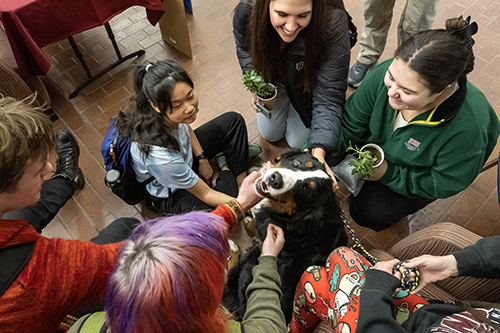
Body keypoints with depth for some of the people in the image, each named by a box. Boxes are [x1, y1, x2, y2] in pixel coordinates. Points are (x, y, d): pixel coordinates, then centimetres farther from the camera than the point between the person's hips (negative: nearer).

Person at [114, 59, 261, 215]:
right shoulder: (159, 155, -45)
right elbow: (205, 194, -31)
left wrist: (201, 158, 0)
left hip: (185, 154, 6)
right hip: (169, 194, -5)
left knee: (234, 120, 2)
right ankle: (225, 167, 4)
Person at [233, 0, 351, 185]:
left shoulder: (333, 22, -41)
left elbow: (328, 96, -39)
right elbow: (244, 49, -8)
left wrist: (319, 152, -52)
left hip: (308, 82, -2)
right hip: (272, 78, 2)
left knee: (298, 142, 6)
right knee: (270, 134, 14)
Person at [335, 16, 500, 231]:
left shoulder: (467, 129, -40)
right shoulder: (385, 73, -33)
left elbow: (443, 185, -23)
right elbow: (350, 124, -21)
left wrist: (388, 174, -31)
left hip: (418, 170, -3)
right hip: (379, 141, 4)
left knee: (366, 211, -14)